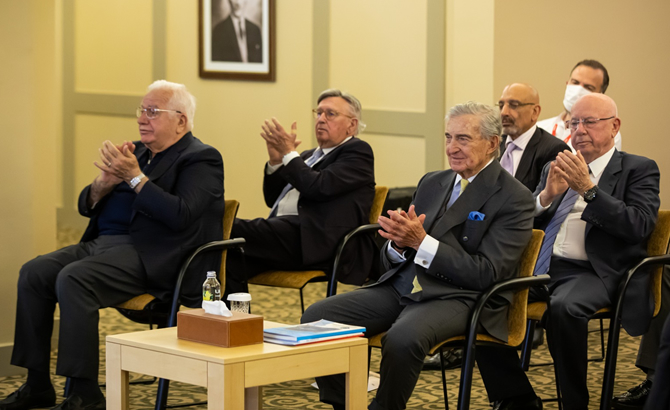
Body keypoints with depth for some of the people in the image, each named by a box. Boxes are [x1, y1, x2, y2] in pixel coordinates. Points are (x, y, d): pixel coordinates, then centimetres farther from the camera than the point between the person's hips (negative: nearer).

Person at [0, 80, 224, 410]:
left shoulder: (201, 160, -1)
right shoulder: (138, 152, 21)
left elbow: (180, 215, -18)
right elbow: (87, 206, 20)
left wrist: (135, 176, -17)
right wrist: (105, 182, -2)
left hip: (150, 257, -8)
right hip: (102, 243, 8)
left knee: (73, 279, -30)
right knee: (33, 273, -11)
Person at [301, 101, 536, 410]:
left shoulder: (514, 198, -4)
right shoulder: (432, 183, 17)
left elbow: (486, 274, -13)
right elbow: (391, 259, 16)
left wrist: (421, 242, -19)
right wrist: (399, 244, -10)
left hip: (460, 298, -7)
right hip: (402, 287, 7)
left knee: (403, 337, -37)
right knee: (316, 317, -12)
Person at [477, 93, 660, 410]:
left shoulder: (639, 169, 7)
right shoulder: (556, 168, 22)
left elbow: (640, 226, -9)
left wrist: (589, 188, -16)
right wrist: (547, 195, -3)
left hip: (594, 272, -5)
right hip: (542, 266, 6)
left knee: (563, 307, -38)